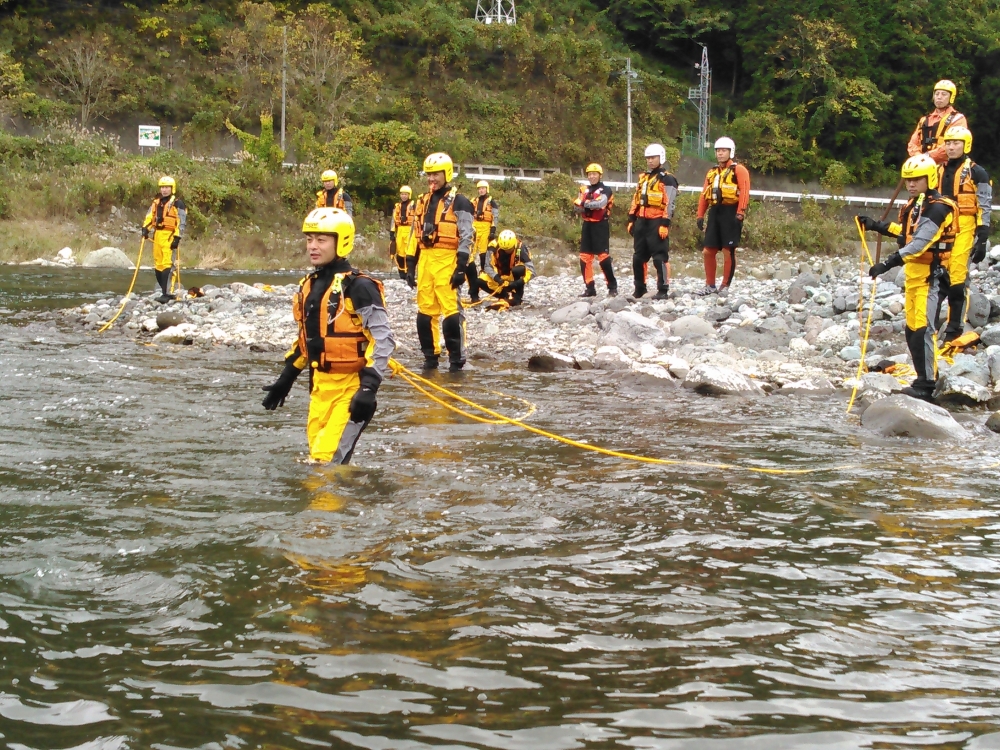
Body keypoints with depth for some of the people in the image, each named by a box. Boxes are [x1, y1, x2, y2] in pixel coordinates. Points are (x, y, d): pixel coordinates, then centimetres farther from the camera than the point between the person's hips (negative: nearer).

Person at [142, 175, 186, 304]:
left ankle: (166, 294, -18)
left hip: (170, 236, -8)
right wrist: (145, 228, -2)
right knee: (158, 264, 9)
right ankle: (166, 291, 19)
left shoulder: (177, 203, -4)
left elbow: (182, 222, -8)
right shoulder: (156, 201, 17)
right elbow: (150, 216, 16)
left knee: (167, 264, -14)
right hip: (158, 235, 8)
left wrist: (177, 238, -15)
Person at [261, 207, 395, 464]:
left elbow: (383, 340, -18)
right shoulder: (309, 287, 11)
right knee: (316, 459, 11)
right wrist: (285, 380, 24)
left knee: (328, 461, -16)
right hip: (319, 385, 8)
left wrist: (369, 388, -25)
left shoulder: (358, 288, -15)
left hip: (351, 388, -8)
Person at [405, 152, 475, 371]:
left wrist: (461, 267, -15)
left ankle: (457, 358, -5)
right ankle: (430, 356, 16)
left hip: (447, 262, -7)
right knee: (425, 310, 7)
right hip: (425, 260, 7)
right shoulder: (422, 201, 18)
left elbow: (466, 237, -8)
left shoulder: (458, 202, -3)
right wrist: (411, 266, 16)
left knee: (451, 310, -12)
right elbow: (415, 236, 21)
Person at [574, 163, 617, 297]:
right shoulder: (584, 190, 14)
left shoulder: (605, 190, -4)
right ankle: (589, 288, 11)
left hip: (600, 225, -6)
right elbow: (577, 207, 2)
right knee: (585, 257, 5)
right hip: (587, 225, 6)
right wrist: (580, 206, -19)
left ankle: (613, 287, -4)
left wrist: (585, 203, -17)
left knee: (603, 256, -11)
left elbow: (601, 203, -23)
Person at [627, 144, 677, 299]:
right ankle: (639, 289, 22)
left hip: (657, 223, -8)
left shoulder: (667, 179, -6)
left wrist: (665, 224, -18)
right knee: (638, 257, 12)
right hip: (642, 222, 8)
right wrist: (631, 220, 15)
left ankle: (663, 290, -3)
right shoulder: (643, 178, 17)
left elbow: (669, 204, -12)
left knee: (660, 257, -7)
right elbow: (635, 201, 21)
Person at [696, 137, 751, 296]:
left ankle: (725, 286, 5)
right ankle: (710, 285, 14)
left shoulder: (739, 170, -2)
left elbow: (744, 193, -11)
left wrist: (740, 214, -19)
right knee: (708, 251, 5)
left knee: (728, 251, -3)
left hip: (730, 212, -7)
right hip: (714, 212, 7)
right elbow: (704, 195, 18)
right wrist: (700, 215, 11)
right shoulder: (712, 172, 19)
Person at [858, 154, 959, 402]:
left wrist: (889, 263, -33)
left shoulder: (938, 208, -16)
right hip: (913, 276, 10)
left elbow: (919, 243, -26)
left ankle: (925, 386, -12)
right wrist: (877, 226, 27)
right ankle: (926, 381, 23)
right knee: (912, 332, 12)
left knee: (923, 331, -14)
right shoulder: (914, 205, 14)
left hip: (931, 276, -10)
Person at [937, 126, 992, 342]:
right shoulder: (939, 172, 17)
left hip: (963, 230, -6)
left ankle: (955, 329, -9)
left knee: (957, 278, -12)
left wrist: (982, 240, -8)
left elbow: (984, 209, -3)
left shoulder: (976, 173, 0)